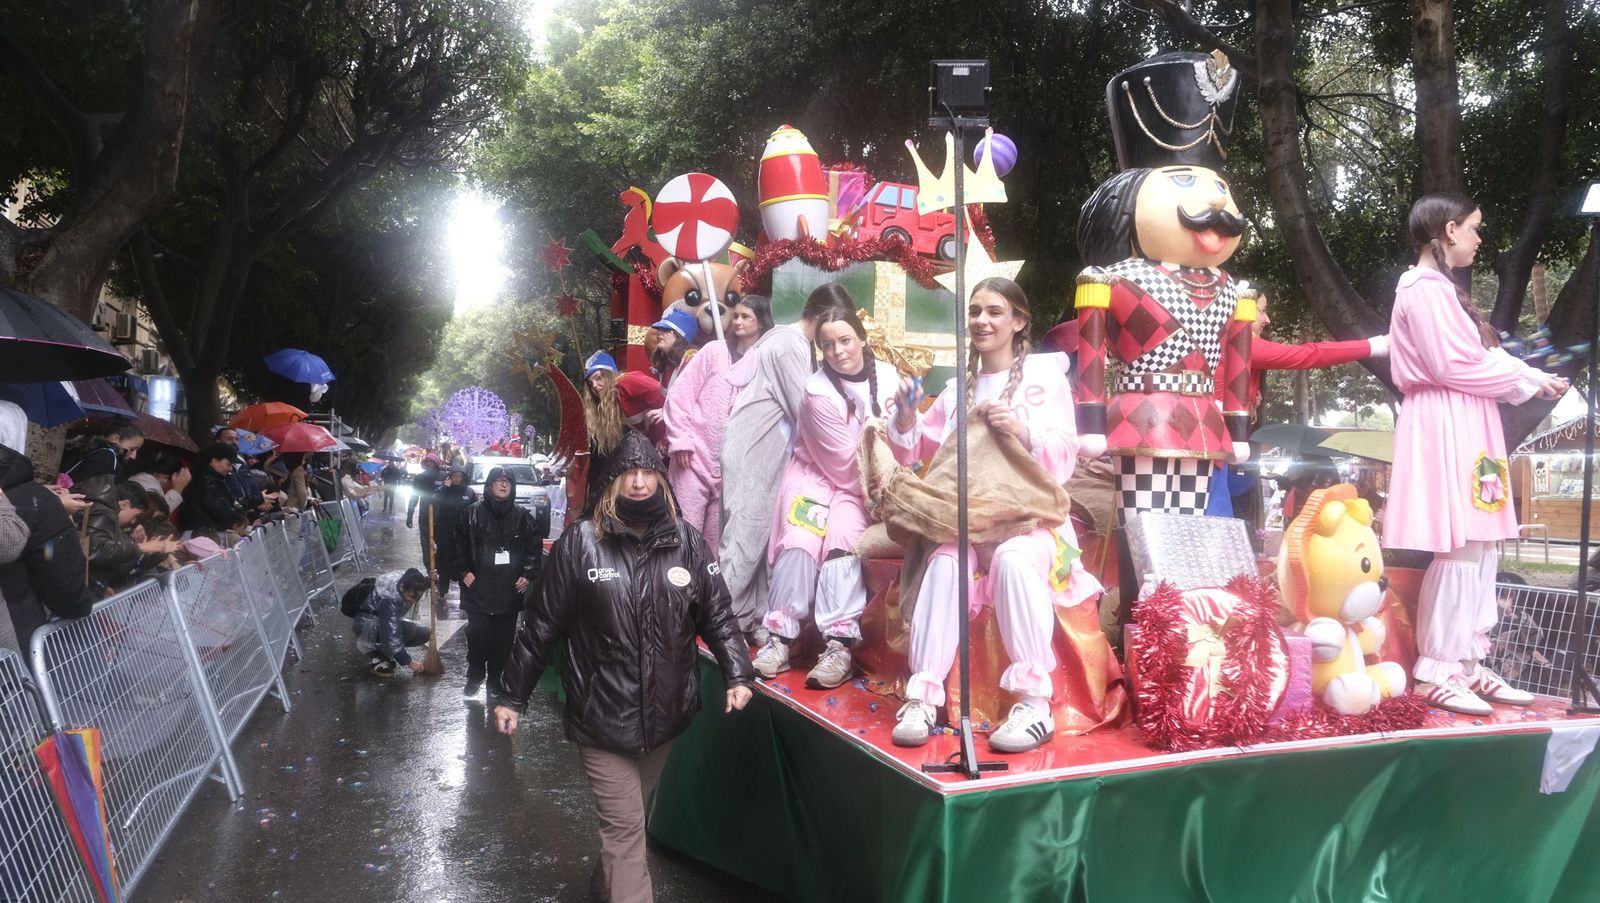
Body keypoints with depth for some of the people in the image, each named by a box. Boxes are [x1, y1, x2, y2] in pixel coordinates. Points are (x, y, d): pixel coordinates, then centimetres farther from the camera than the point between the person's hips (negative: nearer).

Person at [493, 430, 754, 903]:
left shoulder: (688, 543, -1)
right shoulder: (580, 542, -9)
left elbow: (717, 616, 5)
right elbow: (543, 624, -3)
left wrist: (737, 674, -9)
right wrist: (513, 696, 0)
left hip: (665, 714, 4)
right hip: (602, 716, -4)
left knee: (629, 818, 23)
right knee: (626, 830, -2)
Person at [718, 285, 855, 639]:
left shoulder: (797, 344, 16)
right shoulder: (789, 346, -14)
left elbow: (798, 405, 15)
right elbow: (804, 411, -14)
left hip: (767, 452, 9)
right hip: (752, 452, -9)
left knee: (760, 535, 8)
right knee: (745, 536, -8)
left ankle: (753, 619, 11)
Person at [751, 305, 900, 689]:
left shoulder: (887, 376, -3)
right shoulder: (818, 392, -15)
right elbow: (847, 463, -15)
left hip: (862, 483, 2)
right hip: (816, 474, -1)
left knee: (844, 535, -26)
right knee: (801, 539, -25)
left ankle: (839, 644, -30)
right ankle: (780, 636, -17)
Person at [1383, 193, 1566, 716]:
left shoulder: (1442, 289, 21)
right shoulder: (1426, 288, -11)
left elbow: (1477, 359, 17)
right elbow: (1452, 365, -17)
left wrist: (1533, 381, 4)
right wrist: (1526, 379, -6)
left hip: (1468, 427, 10)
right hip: (1446, 427, -10)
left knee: (1479, 546, 9)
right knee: (1460, 548, -10)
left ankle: (1466, 663, 13)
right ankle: (1436, 671, -5)